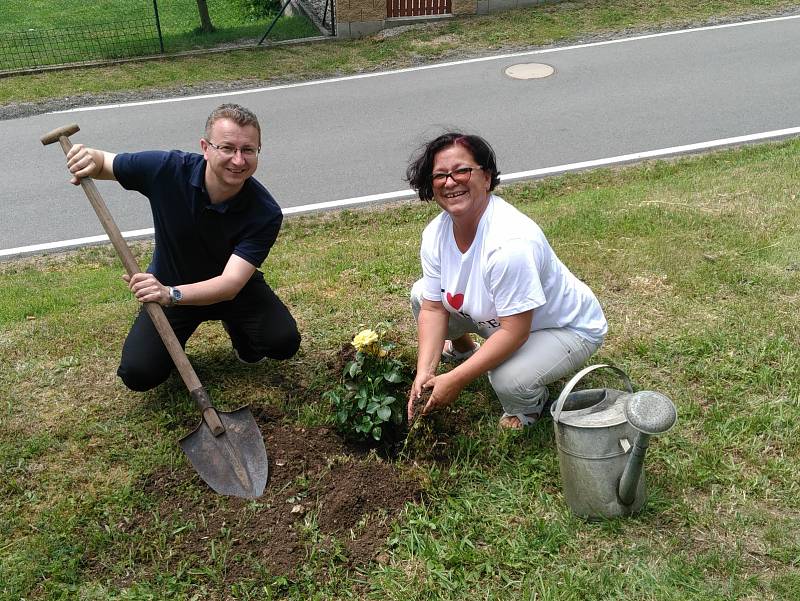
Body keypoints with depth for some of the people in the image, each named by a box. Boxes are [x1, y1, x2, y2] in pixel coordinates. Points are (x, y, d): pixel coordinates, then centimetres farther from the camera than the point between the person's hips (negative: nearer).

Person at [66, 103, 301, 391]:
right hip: (169, 287, 0)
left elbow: (231, 283, -37)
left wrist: (171, 294, -54)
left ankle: (236, 327, 11)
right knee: (138, 374, -17)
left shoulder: (266, 213, -29)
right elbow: (105, 163, -8)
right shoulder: (167, 169, -26)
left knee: (284, 342, -24)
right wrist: (90, 158, -34)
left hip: (233, 289, 0)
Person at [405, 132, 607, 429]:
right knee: (420, 294, 0)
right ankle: (463, 349, 29)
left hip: (566, 327, -7)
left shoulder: (510, 243, -38)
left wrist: (455, 380, -31)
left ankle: (528, 406, 5)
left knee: (509, 379, -34)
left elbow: (514, 332, -34)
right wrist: (424, 371, -21)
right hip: (496, 314, 7)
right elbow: (433, 308, -9)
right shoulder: (435, 234, -14)